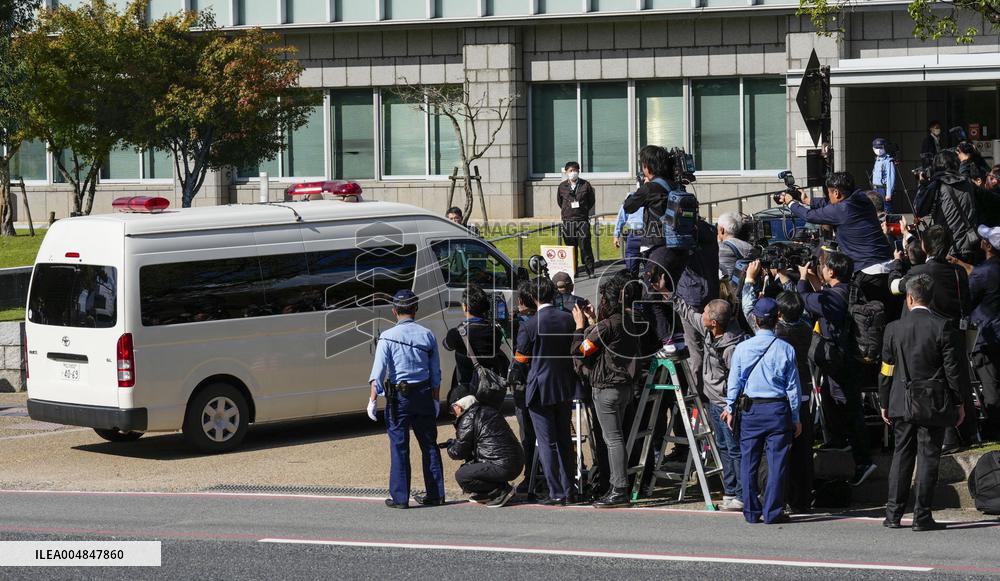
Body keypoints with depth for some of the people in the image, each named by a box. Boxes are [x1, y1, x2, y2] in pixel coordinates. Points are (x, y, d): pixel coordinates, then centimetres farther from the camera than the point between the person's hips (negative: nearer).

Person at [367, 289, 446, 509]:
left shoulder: (388, 337, -7)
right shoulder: (427, 335, 4)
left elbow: (378, 371, -10)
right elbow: (436, 373, 9)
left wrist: (373, 400, -6)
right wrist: (436, 400, 17)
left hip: (398, 397, -3)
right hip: (424, 395, 3)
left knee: (399, 446, 0)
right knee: (429, 445, 10)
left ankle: (400, 497, 0)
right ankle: (436, 494, 14)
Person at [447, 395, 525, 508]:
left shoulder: (468, 419, -8)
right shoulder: (489, 410, 20)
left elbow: (459, 452, -1)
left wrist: (450, 446, 20)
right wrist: (454, 443, 31)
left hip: (503, 467, -10)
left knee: (461, 476, -7)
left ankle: (501, 492, -8)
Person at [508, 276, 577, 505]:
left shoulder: (529, 326, -15)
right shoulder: (568, 319, -2)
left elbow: (520, 361, -8)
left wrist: (514, 377, 11)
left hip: (540, 390, -5)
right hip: (565, 387, 5)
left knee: (547, 443, 0)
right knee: (564, 439, 15)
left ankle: (556, 493, -2)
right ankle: (568, 490, 18)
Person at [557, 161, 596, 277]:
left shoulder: (585, 185, 2)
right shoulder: (562, 187, 6)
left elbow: (591, 200, 12)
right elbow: (559, 201, 20)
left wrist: (584, 210, 9)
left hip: (582, 220, -2)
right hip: (568, 221, 2)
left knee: (585, 246, -6)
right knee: (570, 247, 4)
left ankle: (590, 271, -1)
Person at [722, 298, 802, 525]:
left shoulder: (742, 348, -3)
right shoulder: (785, 350, -4)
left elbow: (735, 381, 4)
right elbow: (793, 386, 1)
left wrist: (730, 408, 17)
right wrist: (795, 417, 8)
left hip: (751, 410, 1)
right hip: (778, 409, -1)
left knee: (749, 461, 9)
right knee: (776, 461, 3)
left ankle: (752, 512, 12)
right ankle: (772, 512, 2)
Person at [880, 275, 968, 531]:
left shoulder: (894, 328, -1)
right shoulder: (943, 327, -9)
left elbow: (886, 370, 4)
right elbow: (954, 368, -7)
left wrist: (884, 404, 14)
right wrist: (959, 402, 2)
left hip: (902, 404, 3)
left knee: (901, 455, 11)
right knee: (928, 457, 1)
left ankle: (893, 514, 11)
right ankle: (922, 516, 0)